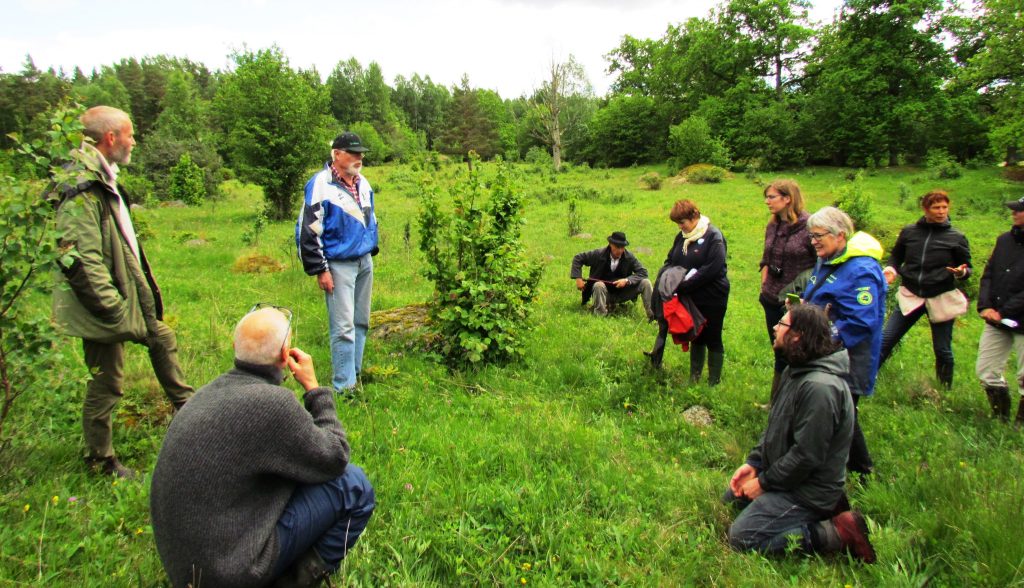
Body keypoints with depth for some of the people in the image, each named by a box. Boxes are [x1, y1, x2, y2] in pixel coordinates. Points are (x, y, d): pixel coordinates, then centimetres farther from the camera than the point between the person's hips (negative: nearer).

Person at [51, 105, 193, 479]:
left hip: (127, 298, 10)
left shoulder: (103, 179, 12)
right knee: (106, 384, 3)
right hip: (104, 309, -10)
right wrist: (113, 309, -23)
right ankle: (100, 462, 21)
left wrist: (144, 291, 20)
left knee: (162, 339, 25)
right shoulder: (82, 189, -22)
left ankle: (185, 407, 45)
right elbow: (82, 262, -27)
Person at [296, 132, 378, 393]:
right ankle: (345, 386, 2)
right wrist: (320, 270, -13)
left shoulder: (363, 183, 10)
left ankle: (355, 373, 26)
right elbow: (308, 231, -13)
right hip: (339, 266, -7)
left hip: (364, 263, 7)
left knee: (361, 322, 13)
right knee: (343, 327, -6)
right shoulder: (321, 185, -13)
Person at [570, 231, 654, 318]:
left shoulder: (629, 257, -9)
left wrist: (627, 280, -23)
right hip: (604, 293, -2)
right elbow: (577, 258, -4)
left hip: (621, 294, 2)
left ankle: (652, 315, -17)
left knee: (645, 282, -16)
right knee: (598, 285, -37)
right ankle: (600, 317, -26)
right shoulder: (599, 254, -13)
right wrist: (578, 278, -14)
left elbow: (643, 272, -8)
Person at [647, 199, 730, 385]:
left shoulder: (713, 236, -16)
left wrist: (684, 286, -25)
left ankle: (714, 383, 19)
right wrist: (664, 278, -9)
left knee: (713, 340, 6)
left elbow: (713, 268, -25)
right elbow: (670, 260, 12)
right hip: (691, 298, 6)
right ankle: (694, 377, 30)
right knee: (696, 338, 18)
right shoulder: (682, 237, 5)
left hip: (712, 298, -6)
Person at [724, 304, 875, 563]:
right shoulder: (796, 371, 4)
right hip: (785, 472, 10)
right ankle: (827, 505, 14)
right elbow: (775, 426, 11)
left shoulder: (819, 387, -30)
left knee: (741, 538, -14)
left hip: (808, 489, -10)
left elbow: (806, 455, -28)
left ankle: (838, 533, -5)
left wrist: (764, 482, -17)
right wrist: (753, 462, 1)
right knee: (730, 499, 19)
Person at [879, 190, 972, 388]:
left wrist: (961, 272, -19)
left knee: (943, 350, 9)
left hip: (941, 299, -1)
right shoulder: (909, 232, 2)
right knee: (885, 340, -2)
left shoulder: (956, 237, -2)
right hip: (910, 296, 1)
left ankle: (945, 390, 27)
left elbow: (967, 267, 5)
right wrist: (891, 269, -6)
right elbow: (896, 257, 15)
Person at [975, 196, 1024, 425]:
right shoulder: (1005, 239, 7)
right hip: (996, 321, 6)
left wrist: (1005, 311, -16)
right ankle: (1000, 419, 24)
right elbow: (988, 275, 8)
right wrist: (985, 306, -4)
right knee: (986, 371, 8)